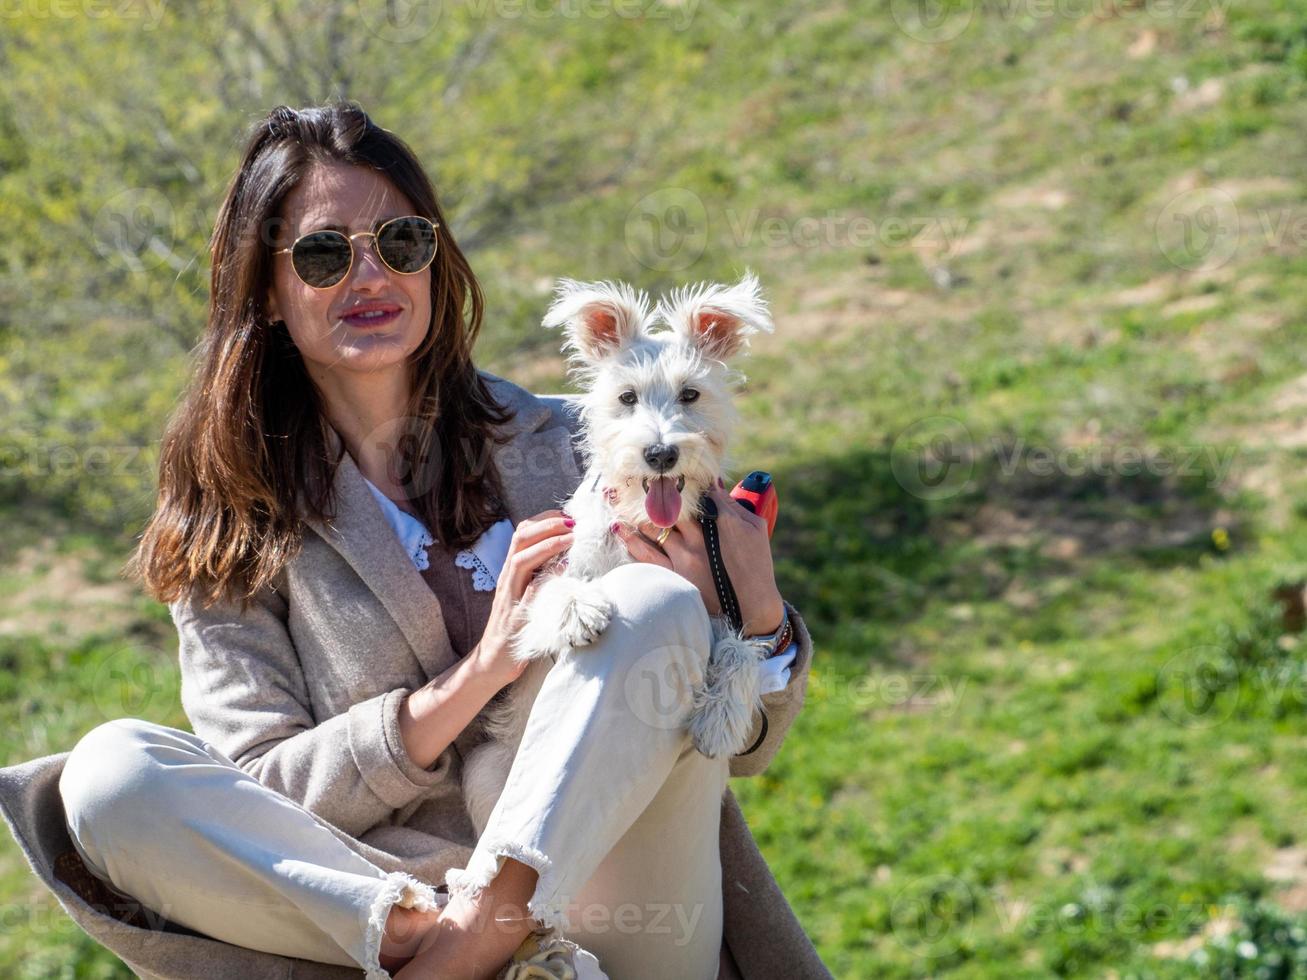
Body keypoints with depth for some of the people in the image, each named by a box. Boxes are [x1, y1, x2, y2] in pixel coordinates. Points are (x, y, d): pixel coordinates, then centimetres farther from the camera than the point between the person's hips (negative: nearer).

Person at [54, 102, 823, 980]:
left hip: (605, 906, 1)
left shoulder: (565, 447, 10)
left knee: (653, 604, -21)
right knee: (108, 770, -22)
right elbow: (264, 794, -2)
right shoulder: (227, 517, 8)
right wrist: (478, 675, -15)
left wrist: (759, 615, -12)